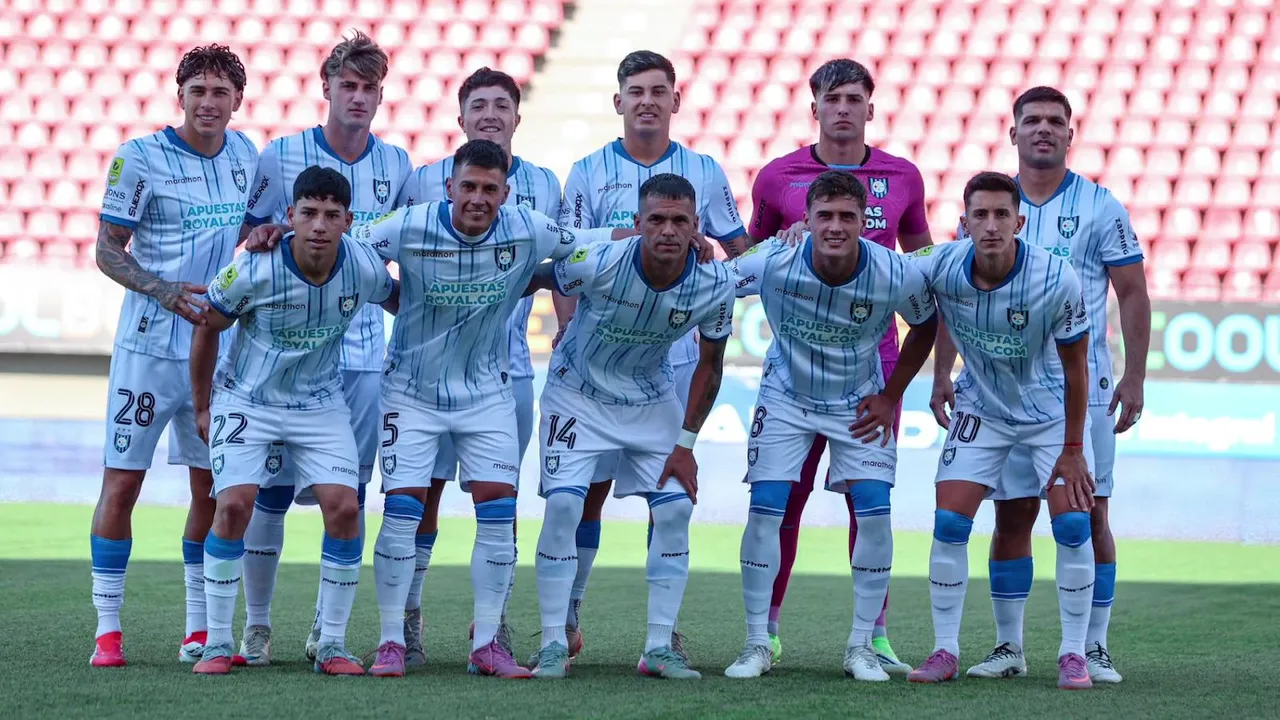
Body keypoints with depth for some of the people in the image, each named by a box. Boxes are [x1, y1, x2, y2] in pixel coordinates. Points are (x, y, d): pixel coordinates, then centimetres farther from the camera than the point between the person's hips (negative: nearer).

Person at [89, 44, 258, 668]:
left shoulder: (246, 155, 7)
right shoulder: (140, 159, -8)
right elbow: (108, 251, -5)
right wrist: (167, 293, -18)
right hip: (150, 343, -4)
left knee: (214, 486, 7)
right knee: (121, 482, -4)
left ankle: (200, 629, 16)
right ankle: (107, 629, 3)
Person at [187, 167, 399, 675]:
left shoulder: (365, 270, -18)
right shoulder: (253, 270, -25)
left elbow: (399, 302, 8)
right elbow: (207, 328, -6)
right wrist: (201, 407, 2)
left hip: (320, 404, 2)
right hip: (246, 400, -2)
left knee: (344, 508, -12)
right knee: (233, 504, -19)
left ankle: (332, 644, 1)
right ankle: (217, 643, -7)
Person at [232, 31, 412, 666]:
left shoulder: (397, 163, 8)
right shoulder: (282, 155, -1)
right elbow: (247, 233, 5)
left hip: (364, 347, 3)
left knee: (350, 490, 2)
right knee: (274, 484, -2)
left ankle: (326, 628, 11)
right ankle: (257, 624, 8)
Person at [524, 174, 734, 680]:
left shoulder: (714, 284, -21)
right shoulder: (597, 263, -31)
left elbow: (710, 363, -5)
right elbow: (534, 280, -10)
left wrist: (686, 444, -5)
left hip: (652, 403, 3)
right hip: (578, 395, -3)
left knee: (676, 509, -7)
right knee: (563, 506, -15)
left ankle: (659, 648, 3)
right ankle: (553, 645, -4)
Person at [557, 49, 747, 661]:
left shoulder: (704, 172, 7)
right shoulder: (588, 173, 4)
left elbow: (742, 254, 10)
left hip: (677, 353, 1)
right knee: (590, 487, 0)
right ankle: (566, 617, 8)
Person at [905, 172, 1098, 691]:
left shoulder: (1056, 280, -29)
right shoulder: (940, 267, -24)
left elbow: (1074, 366, -16)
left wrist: (1072, 450, -12)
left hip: (1051, 410, -2)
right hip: (981, 409, 2)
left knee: (1073, 523, -11)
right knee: (949, 523, -7)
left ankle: (1073, 653, 1)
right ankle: (945, 651, 4)